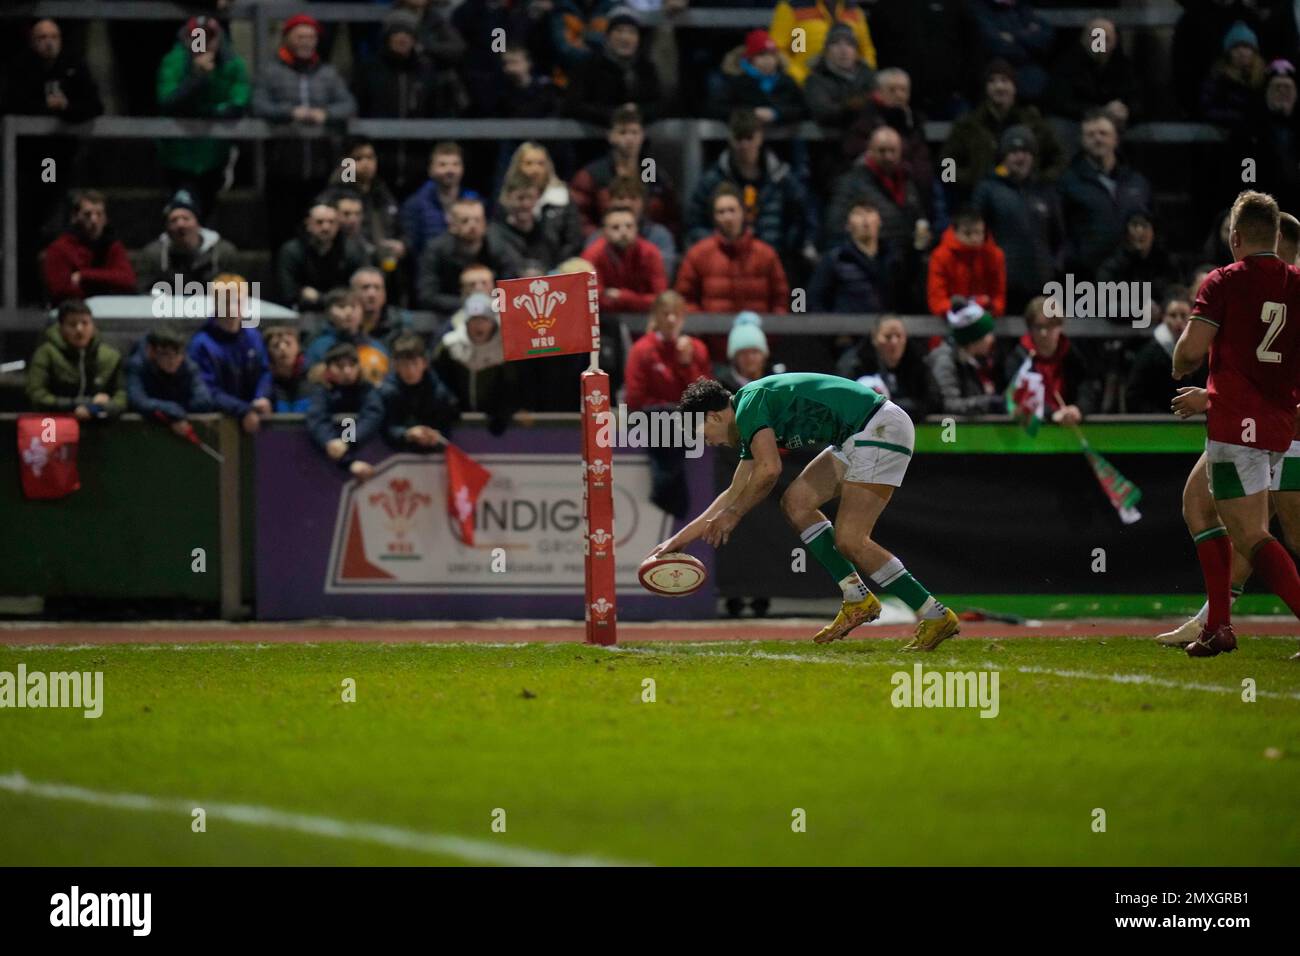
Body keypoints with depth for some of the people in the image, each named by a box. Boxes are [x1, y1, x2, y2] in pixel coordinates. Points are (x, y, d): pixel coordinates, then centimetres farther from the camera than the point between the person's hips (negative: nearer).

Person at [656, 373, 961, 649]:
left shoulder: (749, 404, -10)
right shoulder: (753, 421, 20)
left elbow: (769, 470, -22)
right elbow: (735, 492, 30)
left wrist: (733, 513, -7)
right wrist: (680, 538, 33)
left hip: (881, 428, -10)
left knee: (849, 540, -12)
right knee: (796, 503, 10)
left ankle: (936, 618, -7)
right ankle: (857, 599, 10)